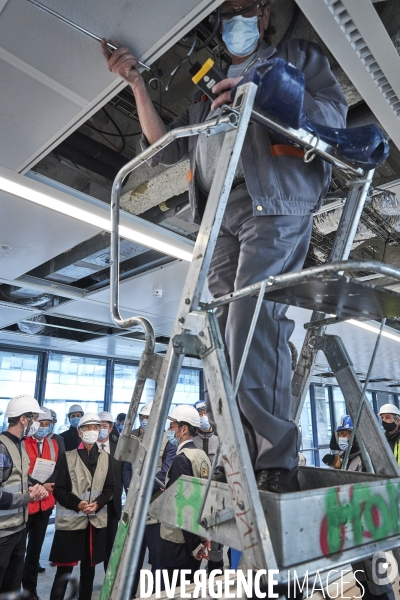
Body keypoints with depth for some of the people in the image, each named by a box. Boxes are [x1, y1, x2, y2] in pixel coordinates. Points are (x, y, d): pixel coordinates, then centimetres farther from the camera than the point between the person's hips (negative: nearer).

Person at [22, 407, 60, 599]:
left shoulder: (53, 444, 6)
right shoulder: (22, 442, -12)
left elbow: (57, 471, 5)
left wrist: (50, 486, -12)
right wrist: (39, 486, -18)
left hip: (45, 504, 5)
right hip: (24, 504, -5)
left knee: (35, 548, 16)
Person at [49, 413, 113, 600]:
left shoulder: (106, 457, 5)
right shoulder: (68, 457, -2)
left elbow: (109, 488, 4)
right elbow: (58, 490, -5)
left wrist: (98, 503, -14)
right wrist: (77, 504, -18)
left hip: (96, 520, 3)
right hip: (71, 520, -2)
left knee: (89, 568, 14)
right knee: (64, 570, 4)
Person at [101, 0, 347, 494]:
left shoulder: (297, 56, 25)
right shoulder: (209, 89, 35)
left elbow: (334, 112, 8)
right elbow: (165, 148, 26)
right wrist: (137, 85, 17)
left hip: (276, 204, -4)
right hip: (221, 215, 5)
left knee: (253, 322, -22)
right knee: (225, 332, -7)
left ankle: (277, 461, -15)